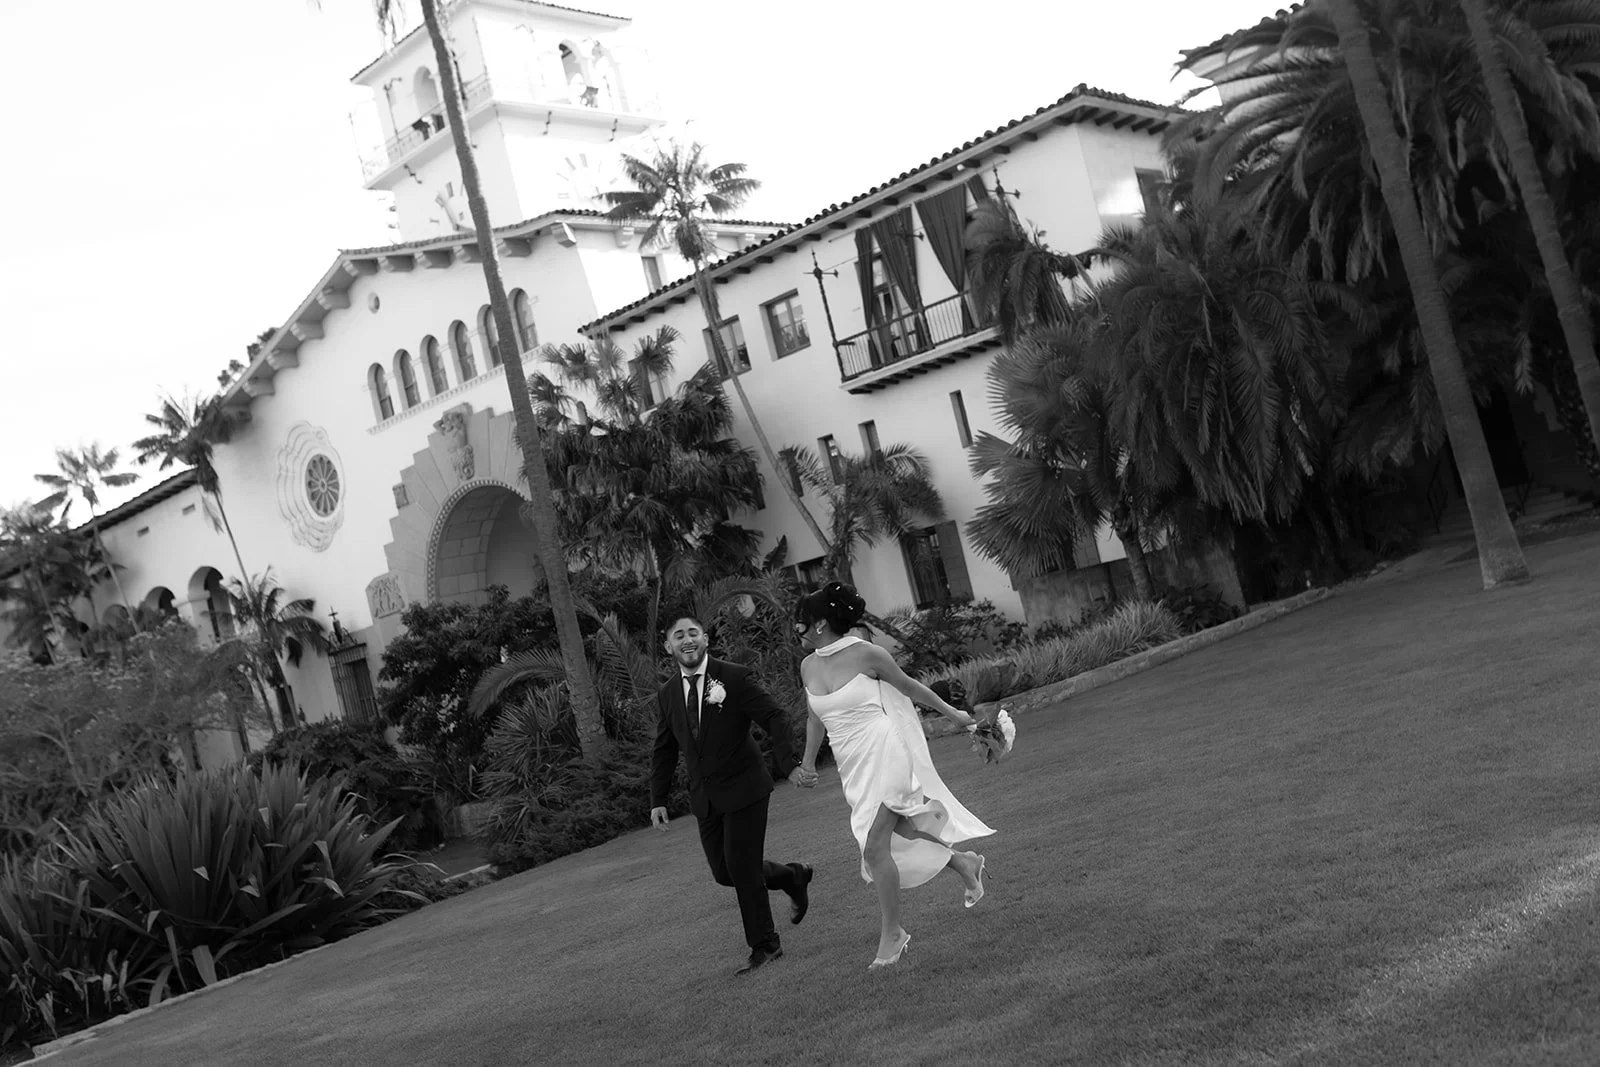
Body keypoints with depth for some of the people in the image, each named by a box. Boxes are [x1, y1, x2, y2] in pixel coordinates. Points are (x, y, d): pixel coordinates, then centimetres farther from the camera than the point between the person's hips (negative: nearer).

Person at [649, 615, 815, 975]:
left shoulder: (734, 678, -11)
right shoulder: (667, 696, 4)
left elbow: (774, 718, -11)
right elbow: (664, 752, 11)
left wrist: (789, 765, -21)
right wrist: (657, 800, 5)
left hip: (744, 788, -5)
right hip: (705, 798, 5)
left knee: (742, 867, -4)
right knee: (724, 872, 7)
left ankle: (764, 947, 14)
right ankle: (793, 877, 32)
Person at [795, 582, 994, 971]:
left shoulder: (865, 654, -14)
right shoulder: (808, 667, 4)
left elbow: (910, 687, -2)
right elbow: (816, 717, 18)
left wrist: (952, 713, 9)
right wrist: (808, 762, 17)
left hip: (884, 757, -7)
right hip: (853, 767, 7)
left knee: (874, 848, -10)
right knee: (894, 832, 14)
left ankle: (892, 933, 4)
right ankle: (962, 862, 38)